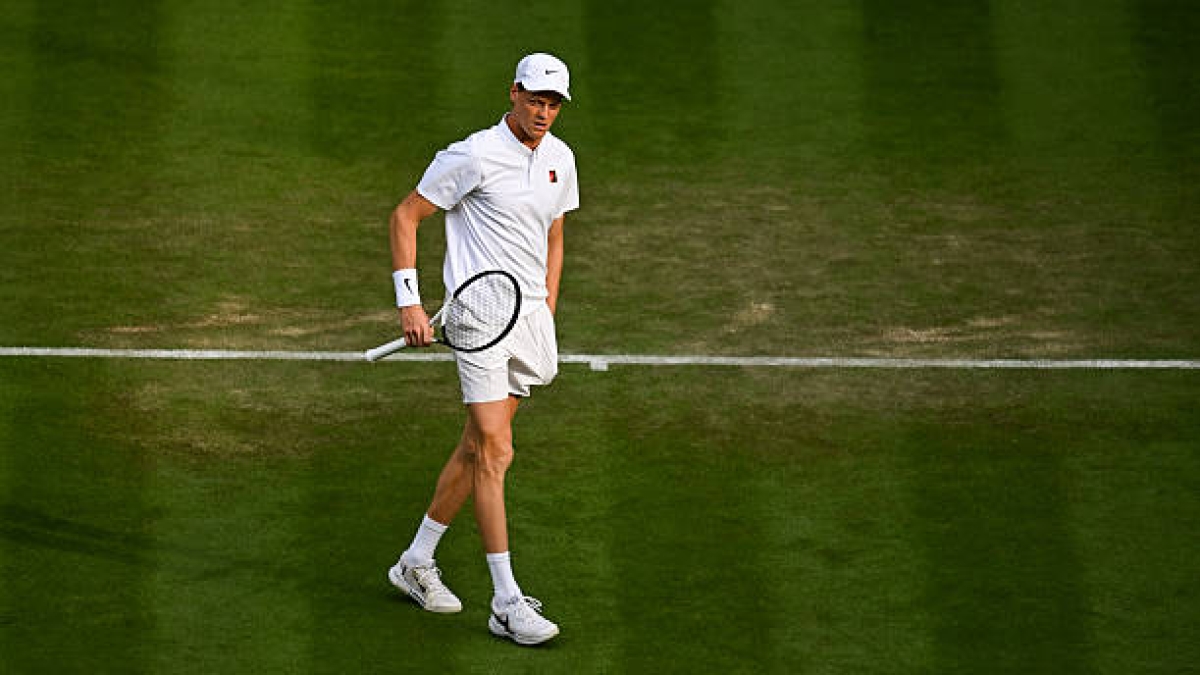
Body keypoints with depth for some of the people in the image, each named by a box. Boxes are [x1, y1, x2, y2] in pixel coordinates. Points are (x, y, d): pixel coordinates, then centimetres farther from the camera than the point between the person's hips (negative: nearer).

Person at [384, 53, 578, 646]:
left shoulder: (559, 158, 9)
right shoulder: (474, 156, -12)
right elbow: (405, 215, -6)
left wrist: (547, 309, 15)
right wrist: (409, 302, -12)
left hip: (531, 314, 7)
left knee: (477, 446, 13)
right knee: (495, 452, -12)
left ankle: (417, 562, 29)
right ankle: (506, 603, -11)